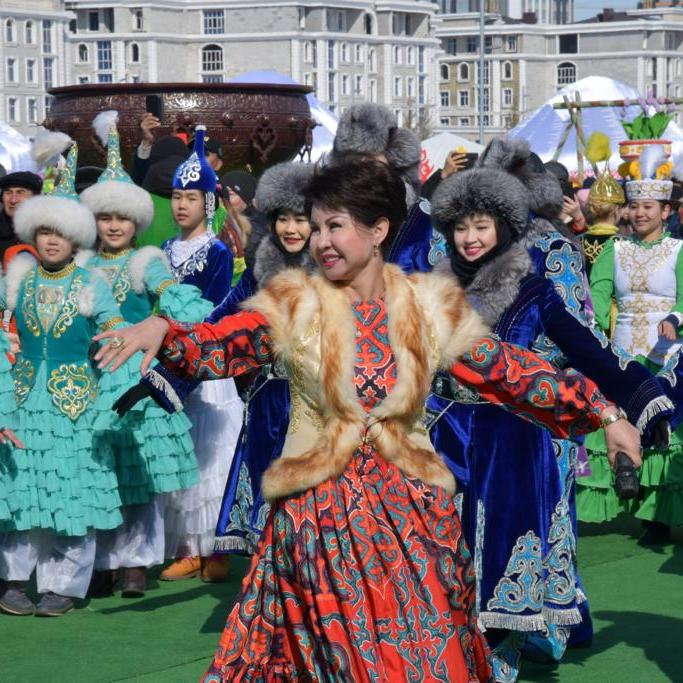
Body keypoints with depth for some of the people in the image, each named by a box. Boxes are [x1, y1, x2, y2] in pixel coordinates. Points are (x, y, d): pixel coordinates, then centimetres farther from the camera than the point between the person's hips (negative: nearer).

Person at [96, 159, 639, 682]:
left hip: (409, 512, 1)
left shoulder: (431, 309, 3)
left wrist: (601, 412, 2)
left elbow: (511, 373, 6)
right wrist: (161, 332, -29)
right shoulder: (294, 306, 0)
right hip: (321, 515, -1)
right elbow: (215, 348, -9)